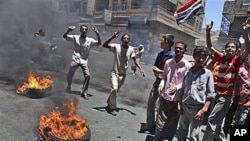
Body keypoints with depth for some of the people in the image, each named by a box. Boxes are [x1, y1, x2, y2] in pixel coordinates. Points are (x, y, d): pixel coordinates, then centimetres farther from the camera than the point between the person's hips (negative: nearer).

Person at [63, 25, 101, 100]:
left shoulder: (90, 40, -2)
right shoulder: (75, 37, -1)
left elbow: (99, 43, -11)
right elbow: (64, 36, -3)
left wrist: (97, 34, -22)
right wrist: (68, 30, -22)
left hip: (84, 61, 0)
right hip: (75, 60, 0)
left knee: (87, 75, -17)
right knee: (69, 75, 7)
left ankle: (84, 93, -4)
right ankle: (69, 85, 43)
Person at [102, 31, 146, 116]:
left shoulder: (131, 49, -6)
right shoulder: (116, 46, -14)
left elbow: (135, 59, 5)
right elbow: (104, 45, -23)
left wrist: (141, 69, -4)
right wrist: (112, 37, -33)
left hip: (123, 74, 4)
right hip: (115, 72, -3)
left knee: (116, 90, 16)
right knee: (114, 89, -18)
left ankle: (109, 102, 42)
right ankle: (112, 107, 2)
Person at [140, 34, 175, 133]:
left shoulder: (172, 55, -17)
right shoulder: (160, 54, 7)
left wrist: (159, 71, -13)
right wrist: (156, 72, -9)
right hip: (157, 82, 8)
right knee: (150, 104, 12)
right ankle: (150, 125, 26)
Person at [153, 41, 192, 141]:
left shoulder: (187, 65, -7)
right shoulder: (168, 62, 4)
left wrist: (177, 87, -23)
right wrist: (161, 85, -7)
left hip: (177, 98, -2)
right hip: (165, 96, 2)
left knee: (172, 122, 13)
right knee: (161, 120, 8)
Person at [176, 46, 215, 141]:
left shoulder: (208, 74, -5)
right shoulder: (188, 71, 5)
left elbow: (210, 95, -6)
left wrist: (204, 110, -13)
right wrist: (179, 104, 4)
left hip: (197, 108, -4)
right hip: (184, 106, 4)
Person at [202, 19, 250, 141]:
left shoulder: (237, 60, -6)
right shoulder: (222, 58, 5)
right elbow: (209, 47, 6)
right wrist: (208, 32, -5)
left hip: (227, 96, -5)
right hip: (216, 93, 5)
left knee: (212, 120, -5)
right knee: (217, 122, 17)